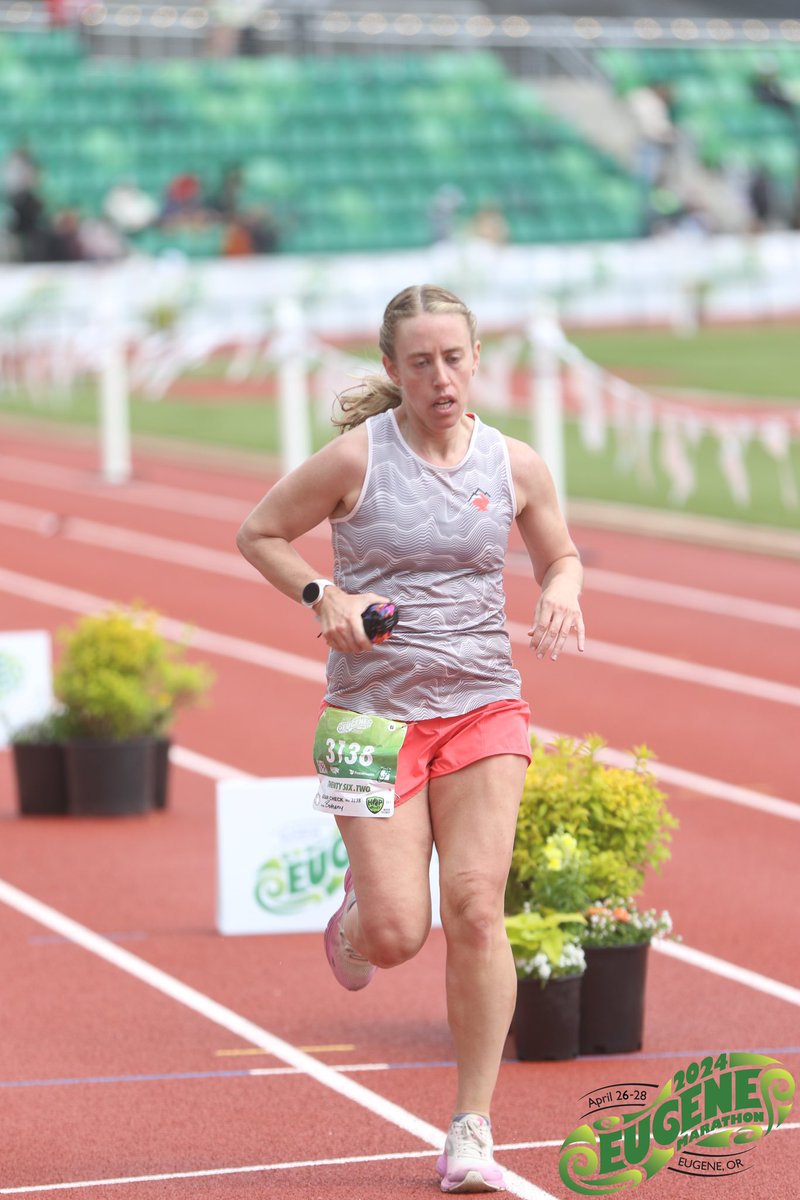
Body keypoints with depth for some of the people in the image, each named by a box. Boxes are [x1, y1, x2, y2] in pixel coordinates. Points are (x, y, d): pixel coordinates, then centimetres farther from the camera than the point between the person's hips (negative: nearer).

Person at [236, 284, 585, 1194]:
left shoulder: (515, 466, 2)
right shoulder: (356, 457, -7)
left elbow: (559, 555, 19)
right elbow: (258, 533, 5)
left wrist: (562, 596, -3)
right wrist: (322, 595, -11)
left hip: (483, 708, 2)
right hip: (375, 709, -2)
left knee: (475, 906, -10)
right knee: (396, 935, -8)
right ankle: (352, 916, 33)